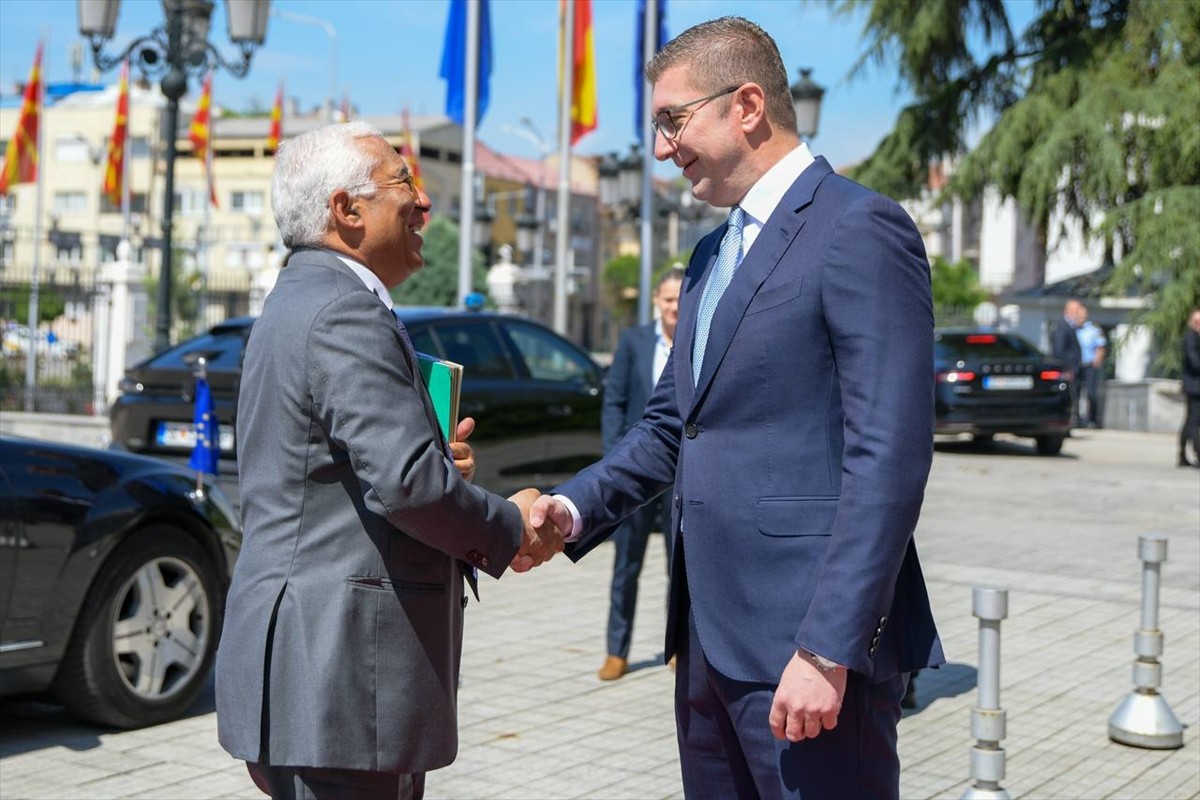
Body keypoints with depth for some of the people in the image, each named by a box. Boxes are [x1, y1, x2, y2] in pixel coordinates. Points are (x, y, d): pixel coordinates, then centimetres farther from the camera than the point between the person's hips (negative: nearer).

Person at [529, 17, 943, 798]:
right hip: (711, 632, 9)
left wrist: (828, 649, -22)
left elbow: (889, 457, -18)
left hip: (811, 641, -9)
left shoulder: (858, 228, -11)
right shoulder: (714, 255, 18)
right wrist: (576, 506, 5)